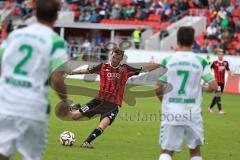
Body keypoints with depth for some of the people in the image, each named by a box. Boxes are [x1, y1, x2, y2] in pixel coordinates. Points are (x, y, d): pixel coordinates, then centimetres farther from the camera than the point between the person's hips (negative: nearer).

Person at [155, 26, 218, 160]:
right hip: (193, 113, 0)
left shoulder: (167, 61, -2)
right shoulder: (200, 61, -1)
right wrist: (205, 88, 17)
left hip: (171, 113, 0)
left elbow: (158, 89, -2)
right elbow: (214, 86, -6)